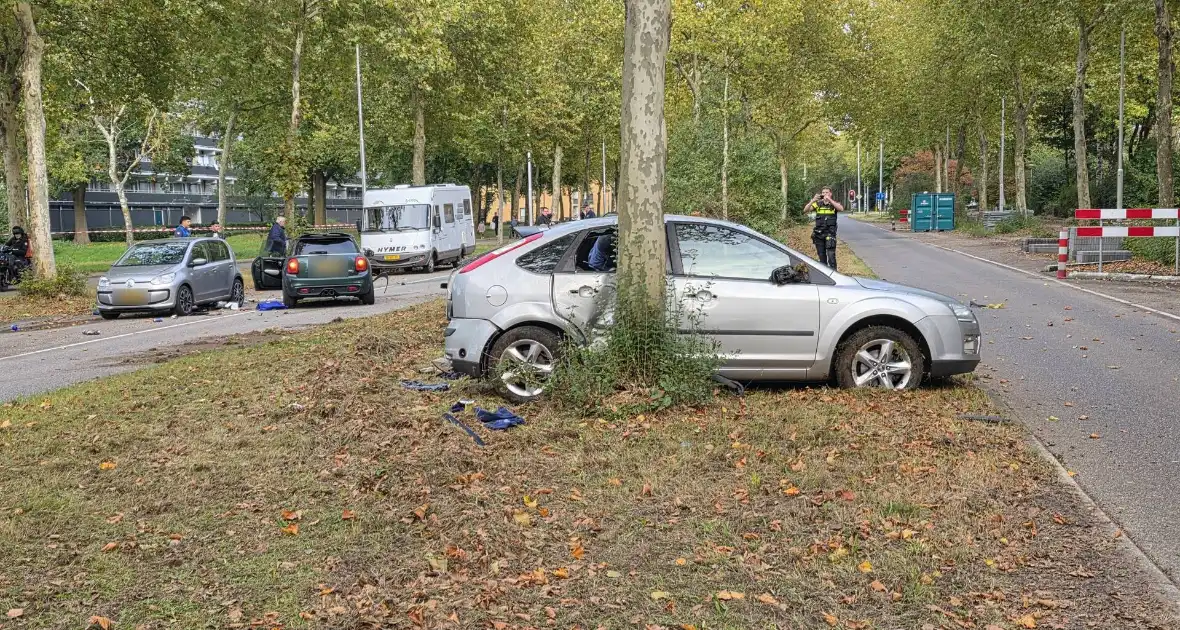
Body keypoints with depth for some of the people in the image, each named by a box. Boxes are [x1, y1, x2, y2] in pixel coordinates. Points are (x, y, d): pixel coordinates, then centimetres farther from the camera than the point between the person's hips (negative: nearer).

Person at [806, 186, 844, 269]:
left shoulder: (834, 203, 0)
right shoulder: (818, 204, 6)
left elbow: (841, 209, -21)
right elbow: (805, 210, -5)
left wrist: (830, 200, -29)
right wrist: (813, 200, -21)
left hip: (830, 234, -3)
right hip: (818, 234, 3)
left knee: (831, 256, -12)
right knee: (821, 256, 10)